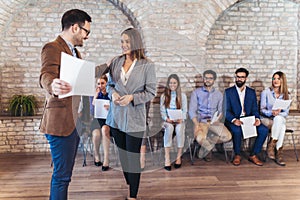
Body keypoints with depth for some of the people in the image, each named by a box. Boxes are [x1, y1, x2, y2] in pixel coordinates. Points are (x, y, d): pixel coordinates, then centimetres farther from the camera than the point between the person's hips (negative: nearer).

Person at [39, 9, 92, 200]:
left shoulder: (75, 52, 17)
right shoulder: (52, 48, -12)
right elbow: (46, 75, -30)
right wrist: (53, 86, -51)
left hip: (74, 122, 9)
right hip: (61, 122, -9)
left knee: (64, 174, 17)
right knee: (62, 175, -2)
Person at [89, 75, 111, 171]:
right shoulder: (93, 95, 4)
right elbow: (92, 112, -7)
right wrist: (95, 96, -12)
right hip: (97, 119, 1)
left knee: (104, 129, -34)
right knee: (96, 134, -29)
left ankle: (106, 159, -26)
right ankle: (96, 155, 1)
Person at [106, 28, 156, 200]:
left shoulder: (147, 65, -7)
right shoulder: (116, 62, 6)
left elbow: (151, 92, -6)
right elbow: (110, 84, 14)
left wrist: (132, 97, -18)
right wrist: (113, 93, -8)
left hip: (135, 117, -5)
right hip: (116, 115, 5)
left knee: (133, 156, 2)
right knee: (122, 154, 16)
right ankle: (129, 186, 34)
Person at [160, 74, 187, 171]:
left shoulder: (182, 95, 9)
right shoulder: (164, 96, 10)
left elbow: (184, 111, 4)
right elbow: (162, 111, 4)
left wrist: (181, 119, -16)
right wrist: (166, 119, -15)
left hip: (179, 120, 0)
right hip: (168, 121, 0)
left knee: (179, 128, -36)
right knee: (169, 127, -36)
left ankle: (179, 157, -23)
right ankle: (167, 158, -35)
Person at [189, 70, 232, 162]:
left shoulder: (219, 94, 14)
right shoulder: (196, 93, 4)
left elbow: (220, 111, 14)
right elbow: (192, 111, -4)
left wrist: (218, 119, -10)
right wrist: (196, 124, -20)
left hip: (214, 122, 3)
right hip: (201, 121, -3)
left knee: (228, 136, -25)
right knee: (200, 138, -35)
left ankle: (208, 143, 2)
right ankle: (209, 148, 3)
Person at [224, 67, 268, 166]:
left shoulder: (251, 92, 14)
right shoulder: (228, 91, 3)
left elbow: (255, 109, 11)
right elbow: (226, 110, -5)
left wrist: (257, 118, -11)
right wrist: (233, 120, -24)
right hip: (234, 121, -3)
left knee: (264, 130, -21)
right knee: (237, 130, -35)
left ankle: (253, 155, -5)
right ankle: (237, 155, -10)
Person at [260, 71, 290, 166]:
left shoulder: (285, 95, 9)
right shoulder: (265, 92, 2)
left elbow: (286, 112, 4)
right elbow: (262, 110, -2)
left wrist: (278, 114, -18)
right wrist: (271, 113, -22)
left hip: (280, 119, 2)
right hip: (267, 119, -2)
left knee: (279, 119, -36)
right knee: (281, 126, -34)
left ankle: (271, 145, -31)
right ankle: (278, 153, -28)